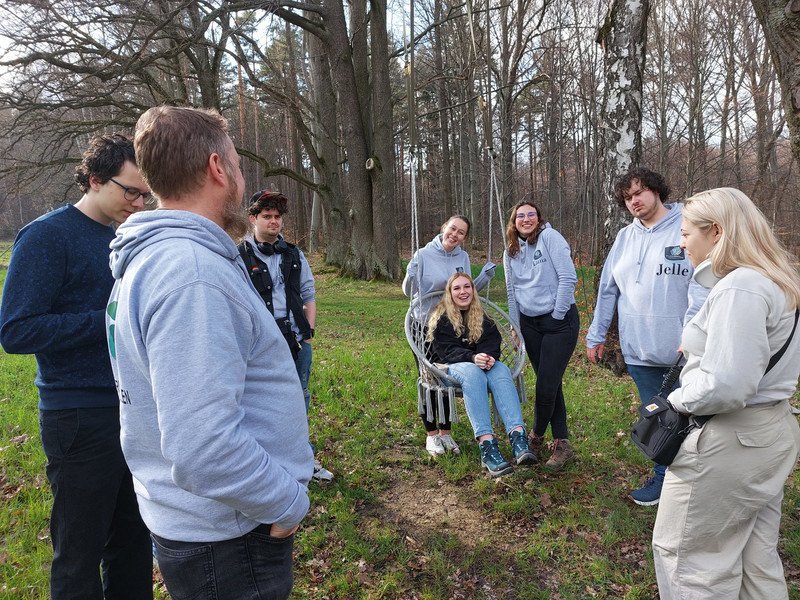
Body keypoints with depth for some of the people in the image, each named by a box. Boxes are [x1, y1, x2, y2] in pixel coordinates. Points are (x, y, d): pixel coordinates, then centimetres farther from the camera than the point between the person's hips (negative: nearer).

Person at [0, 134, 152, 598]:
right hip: (81, 416, -6)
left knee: (134, 539, 18)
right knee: (80, 552, 9)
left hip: (135, 407, 7)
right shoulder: (48, 236, -11)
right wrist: (109, 321, -21)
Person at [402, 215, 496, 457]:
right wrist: (411, 275, -28)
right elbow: (409, 292, -8)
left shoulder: (463, 258, 0)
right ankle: (431, 434, 17)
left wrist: (485, 277, -5)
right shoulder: (423, 255, -12)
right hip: (424, 326, -3)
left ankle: (446, 432, 23)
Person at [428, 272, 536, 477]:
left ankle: (518, 435, -49)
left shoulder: (482, 318, 18)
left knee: (502, 371, -31)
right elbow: (446, 350, -8)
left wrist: (489, 357, -21)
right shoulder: (441, 318, 5)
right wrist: (472, 357, -25)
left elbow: (492, 342, 3)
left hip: (484, 362, 4)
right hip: (454, 366, -3)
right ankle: (486, 443, -52)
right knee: (473, 373, -38)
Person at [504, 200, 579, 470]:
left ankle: (536, 435, 19)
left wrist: (557, 317, -12)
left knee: (546, 386, -6)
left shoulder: (550, 237, -9)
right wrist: (516, 328, 12)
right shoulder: (510, 251, 9)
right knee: (549, 384, 9)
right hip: (529, 323, 6)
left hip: (560, 321, -5)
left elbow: (568, 277, -15)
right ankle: (561, 444, 19)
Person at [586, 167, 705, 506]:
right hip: (638, 349, 5)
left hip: (681, 351, -4)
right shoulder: (625, 237, 9)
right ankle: (664, 478, 30)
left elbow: (701, 289, -15)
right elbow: (608, 290, 12)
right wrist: (596, 336, 12)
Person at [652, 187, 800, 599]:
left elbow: (724, 386, -29)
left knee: (684, 554, 7)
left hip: (729, 442, -10)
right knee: (756, 558, 22)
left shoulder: (739, 288, -24)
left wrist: (674, 403, -13)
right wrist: (699, 347, 9)